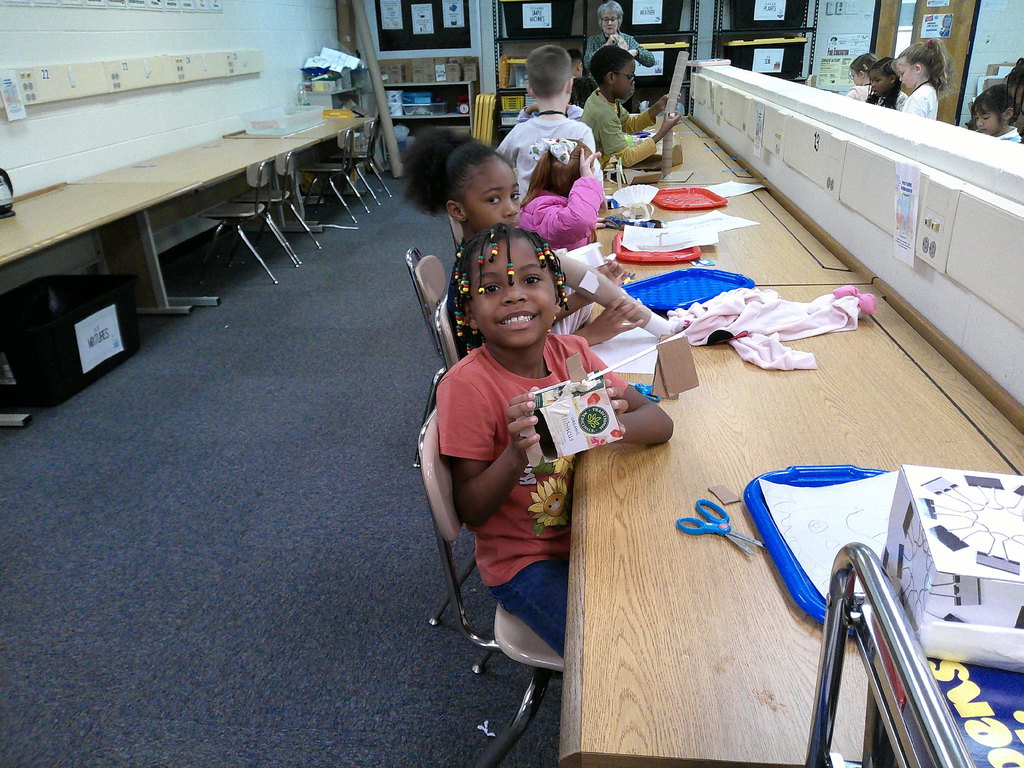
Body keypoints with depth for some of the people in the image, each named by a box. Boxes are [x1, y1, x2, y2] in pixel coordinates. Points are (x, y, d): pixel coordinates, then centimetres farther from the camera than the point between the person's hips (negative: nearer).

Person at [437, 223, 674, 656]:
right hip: (523, 561, -5)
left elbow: (660, 423, -9)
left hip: (588, 531, 5)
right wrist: (515, 456, -35)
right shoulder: (467, 386, -21)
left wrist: (613, 425, -31)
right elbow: (470, 512, -16)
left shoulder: (571, 353, -7)